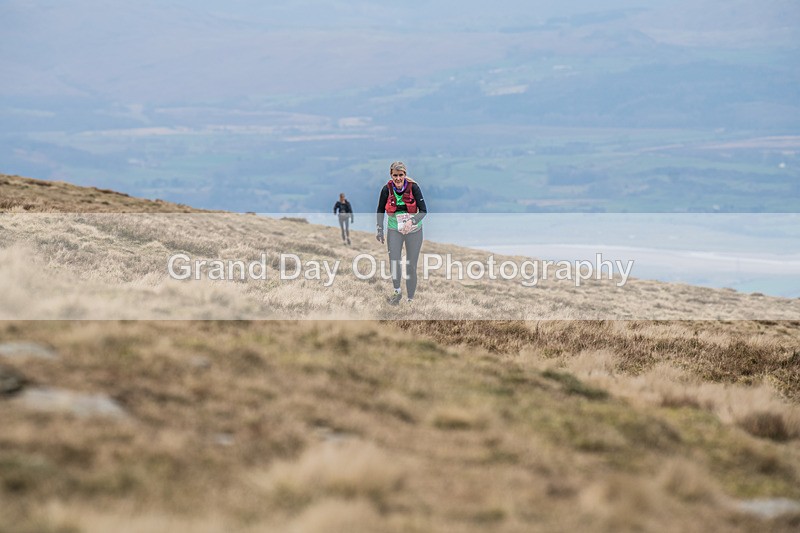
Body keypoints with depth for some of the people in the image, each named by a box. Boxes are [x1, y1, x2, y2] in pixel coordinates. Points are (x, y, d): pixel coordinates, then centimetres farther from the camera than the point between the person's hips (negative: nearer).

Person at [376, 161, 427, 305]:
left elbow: (423, 210, -10)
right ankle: (397, 291, -1)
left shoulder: (413, 187, -12)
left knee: (411, 266, 0)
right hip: (394, 230, 1)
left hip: (414, 231, -1)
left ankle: (410, 299, 10)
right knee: (394, 260, -19)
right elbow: (380, 211, 7)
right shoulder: (387, 189, -7)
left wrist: (412, 222, -27)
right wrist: (380, 231, 2)